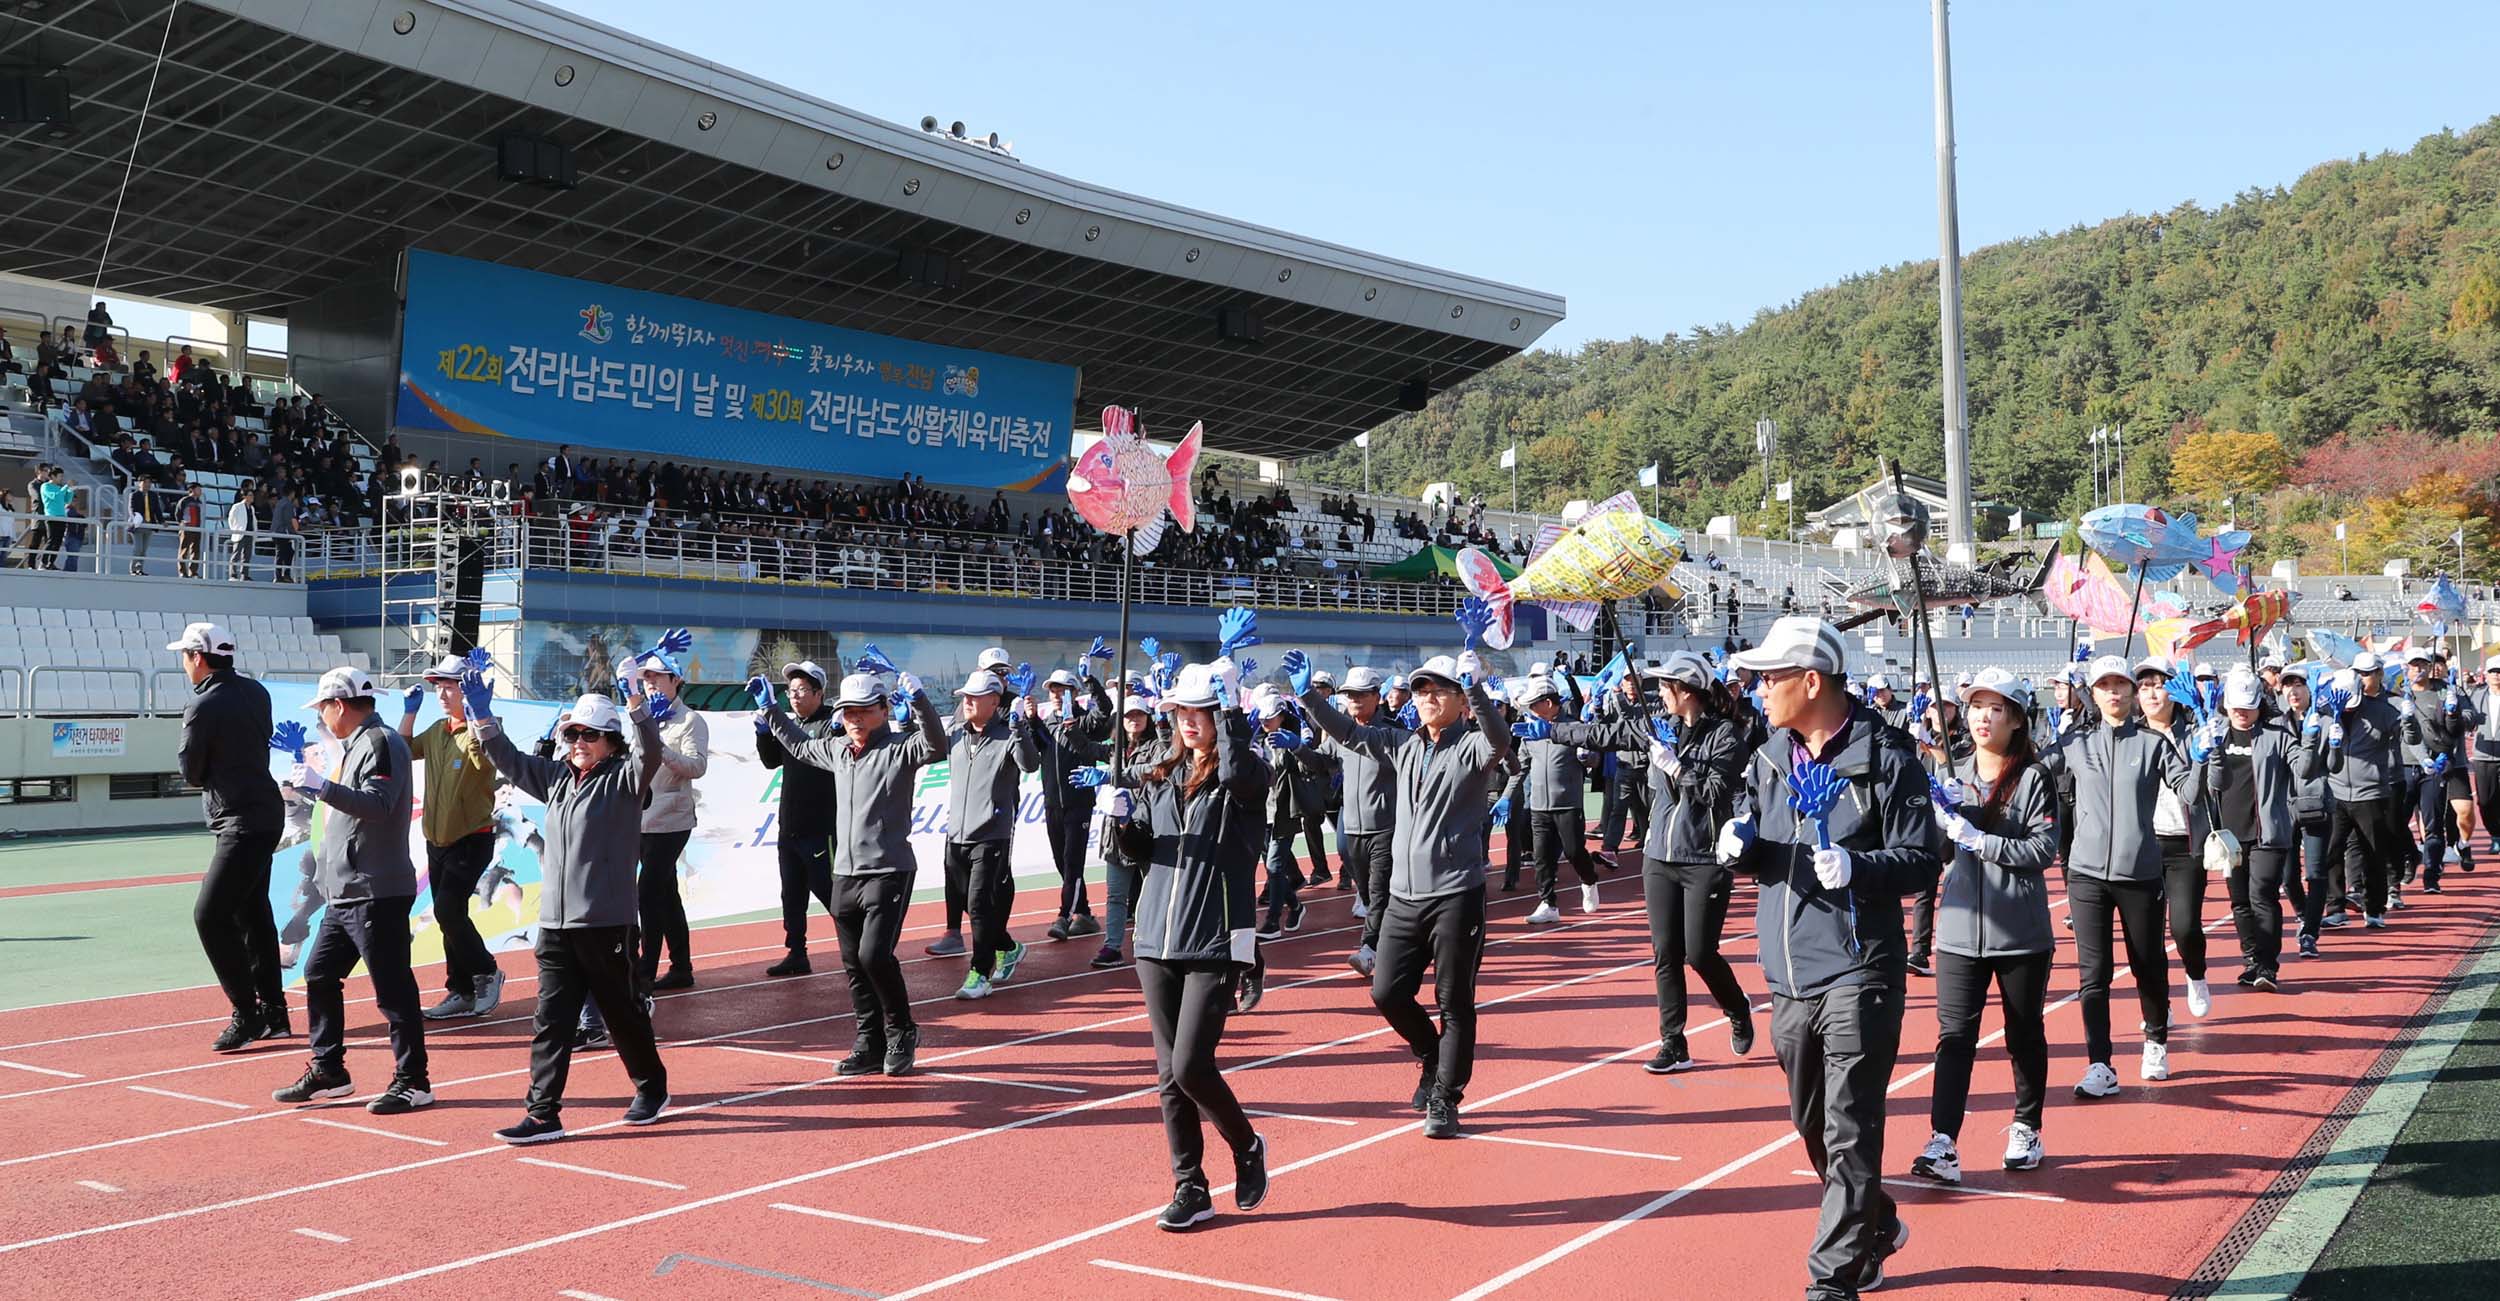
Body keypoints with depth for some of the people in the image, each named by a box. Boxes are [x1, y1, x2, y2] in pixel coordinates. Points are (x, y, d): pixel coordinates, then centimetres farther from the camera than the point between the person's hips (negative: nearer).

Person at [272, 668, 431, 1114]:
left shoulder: (381, 743, -12)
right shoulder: (356, 745, 18)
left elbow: (377, 805, -25)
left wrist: (323, 785, -24)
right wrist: (311, 787, 23)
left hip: (376, 893, -11)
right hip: (345, 893, 11)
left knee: (392, 987, -5)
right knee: (318, 975, 15)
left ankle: (413, 1081, 1)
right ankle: (328, 1071, 25)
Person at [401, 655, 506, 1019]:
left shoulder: (481, 728, -12)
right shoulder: (437, 730, 11)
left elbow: (482, 757, -32)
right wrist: (410, 712, 7)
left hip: (472, 840, -8)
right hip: (437, 841, 8)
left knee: (448, 911, -18)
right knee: (448, 918, 10)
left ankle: (486, 972, 1)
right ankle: (462, 994, 17)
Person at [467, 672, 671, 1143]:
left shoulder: (623, 779, -5)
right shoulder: (557, 778, 14)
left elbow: (649, 753, -24)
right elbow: (509, 760, 21)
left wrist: (636, 702, -37)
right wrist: (483, 718, 9)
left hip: (606, 923, -6)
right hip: (555, 924, 6)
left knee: (622, 1012, 9)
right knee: (551, 1020, 3)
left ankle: (652, 1088, 28)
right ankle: (543, 1113, 5)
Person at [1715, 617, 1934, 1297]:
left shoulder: (1884, 757, -10)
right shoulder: (1770, 758, 10)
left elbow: (1921, 859, -11)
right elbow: (1755, 846, 19)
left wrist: (1857, 867, -28)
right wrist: (1740, 845, -4)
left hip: (1858, 971, -7)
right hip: (1789, 974, 7)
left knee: (1849, 1131, -7)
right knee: (1813, 1123, 18)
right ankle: (1875, 1229, 39)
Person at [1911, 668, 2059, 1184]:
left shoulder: (2034, 779, -4)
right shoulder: (1952, 777, 8)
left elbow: (2044, 850, -13)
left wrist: (1979, 839, -19)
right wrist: (1944, 818, -11)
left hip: (2021, 933, -2)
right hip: (1960, 930, 2)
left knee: (2025, 1035, 13)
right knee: (1954, 1035, -5)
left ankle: (2026, 1130, 30)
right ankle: (1943, 1144, -9)